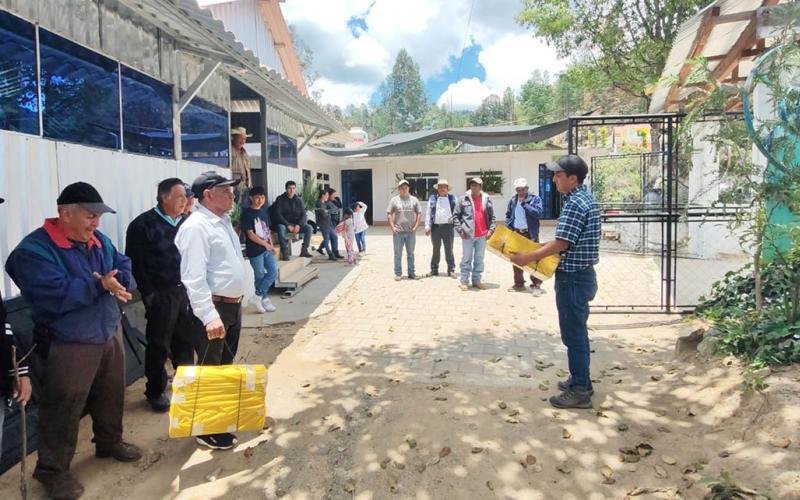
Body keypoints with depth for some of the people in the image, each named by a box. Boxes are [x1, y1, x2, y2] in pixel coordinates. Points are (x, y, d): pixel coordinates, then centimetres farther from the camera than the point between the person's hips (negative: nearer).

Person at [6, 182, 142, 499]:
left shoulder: (98, 240, 5)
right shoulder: (34, 250, -18)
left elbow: (125, 268, 6)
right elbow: (56, 296, -29)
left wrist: (119, 280, -17)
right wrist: (100, 285, -23)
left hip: (110, 333, 7)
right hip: (70, 345, -7)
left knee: (111, 396, 21)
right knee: (63, 410, 4)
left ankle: (109, 442, 42)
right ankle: (52, 470, 21)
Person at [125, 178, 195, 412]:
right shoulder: (144, 224, -9)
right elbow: (135, 262, -11)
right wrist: (148, 294, -13)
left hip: (186, 291, 5)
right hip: (161, 294, -5)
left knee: (185, 340, 15)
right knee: (159, 345, 5)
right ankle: (155, 391, 21)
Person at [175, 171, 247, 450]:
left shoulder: (223, 222, 12)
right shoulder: (196, 226, -17)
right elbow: (194, 277, -25)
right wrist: (210, 316, -30)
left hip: (233, 306, 9)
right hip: (213, 309, -9)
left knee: (226, 364, 20)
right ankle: (207, 430, 16)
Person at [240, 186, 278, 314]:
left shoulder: (264, 211, 10)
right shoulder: (247, 213, -11)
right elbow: (250, 234, -15)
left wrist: (271, 244, 8)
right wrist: (265, 244, -12)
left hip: (267, 248, 7)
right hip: (255, 250, -7)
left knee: (273, 271, 2)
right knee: (260, 276, 2)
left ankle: (258, 296, 9)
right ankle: (264, 300, 14)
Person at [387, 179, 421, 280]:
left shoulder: (414, 200, 6)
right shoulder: (394, 200, 3)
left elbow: (418, 214, 7)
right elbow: (389, 214, 2)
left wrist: (416, 226, -3)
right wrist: (392, 227, -6)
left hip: (411, 232, 1)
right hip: (398, 232, -1)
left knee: (410, 253, 10)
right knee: (398, 254, 3)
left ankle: (411, 273, 18)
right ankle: (398, 273, 11)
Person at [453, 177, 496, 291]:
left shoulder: (486, 199, 6)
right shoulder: (463, 199, -1)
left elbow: (492, 216, 11)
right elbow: (455, 216, 1)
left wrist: (491, 229, -1)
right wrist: (460, 230, -7)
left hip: (482, 235, 3)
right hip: (468, 235, -3)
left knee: (479, 259, 10)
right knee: (467, 259, 2)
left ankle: (476, 280, 20)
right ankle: (464, 281, 8)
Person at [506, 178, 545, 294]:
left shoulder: (535, 199, -5)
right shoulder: (512, 201, 9)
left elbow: (539, 213, -19)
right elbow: (508, 216, 15)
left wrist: (524, 203, -17)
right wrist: (509, 230, 2)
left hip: (530, 234, -5)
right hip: (516, 234, 5)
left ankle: (536, 285, 2)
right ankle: (519, 283, 21)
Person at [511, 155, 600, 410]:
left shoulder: (575, 204, -20)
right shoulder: (586, 198, 12)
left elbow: (561, 244, -23)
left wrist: (528, 257, -17)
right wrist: (542, 251, 17)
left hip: (572, 278, -10)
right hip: (582, 274, 10)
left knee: (573, 334, -2)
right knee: (578, 331, 18)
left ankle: (579, 391, 7)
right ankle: (581, 380, 30)